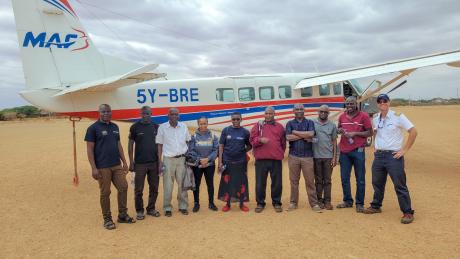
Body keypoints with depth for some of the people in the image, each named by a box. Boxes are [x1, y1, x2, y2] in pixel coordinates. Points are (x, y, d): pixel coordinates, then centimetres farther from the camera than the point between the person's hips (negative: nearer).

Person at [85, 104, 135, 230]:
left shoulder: (115, 127, 11)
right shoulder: (93, 128, -6)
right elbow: (89, 149, -8)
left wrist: (124, 162, 13)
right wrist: (93, 168, -14)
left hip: (117, 165, 6)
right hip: (102, 167, -6)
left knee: (123, 187, 6)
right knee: (105, 193, 3)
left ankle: (122, 215, 21)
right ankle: (107, 219, 17)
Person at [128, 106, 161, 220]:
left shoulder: (156, 126, 5)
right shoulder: (135, 127, -2)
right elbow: (130, 145, 0)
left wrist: (160, 160, 5)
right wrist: (131, 162, -4)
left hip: (154, 162, 3)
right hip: (140, 163, -3)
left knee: (154, 188, 10)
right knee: (139, 189, 4)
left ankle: (151, 208, 25)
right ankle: (139, 211, 18)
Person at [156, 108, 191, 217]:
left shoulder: (184, 126, 4)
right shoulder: (162, 127, -2)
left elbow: (188, 142, 12)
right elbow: (159, 145, 1)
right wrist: (160, 161, -3)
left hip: (182, 158, 2)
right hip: (168, 159, -2)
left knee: (182, 184, 6)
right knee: (168, 185, 2)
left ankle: (183, 206, 17)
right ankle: (167, 208, 12)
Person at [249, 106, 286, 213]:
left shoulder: (280, 127, 12)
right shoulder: (258, 126, 9)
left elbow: (283, 142, 15)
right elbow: (252, 140, 1)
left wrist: (281, 153, 7)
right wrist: (260, 140, -17)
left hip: (276, 159, 1)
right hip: (261, 159, -1)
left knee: (277, 182, 5)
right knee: (260, 182, 4)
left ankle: (276, 202, 20)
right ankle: (260, 203, 17)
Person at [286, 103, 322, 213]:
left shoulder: (310, 122, 9)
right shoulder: (290, 123, 10)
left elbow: (311, 134, -12)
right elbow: (288, 137, -7)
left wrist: (295, 132, -7)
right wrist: (304, 136, -7)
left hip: (307, 156, -1)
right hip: (293, 156, 1)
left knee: (310, 181, 1)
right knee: (294, 181, 6)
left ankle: (314, 203, 8)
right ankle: (293, 203, 16)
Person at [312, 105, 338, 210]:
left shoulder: (332, 125, 7)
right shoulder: (312, 123, 3)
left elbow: (334, 142, 6)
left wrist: (334, 157, 1)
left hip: (328, 156, 1)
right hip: (316, 156, -1)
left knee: (327, 180, 5)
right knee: (318, 180, 7)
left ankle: (327, 201, 12)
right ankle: (319, 200, 15)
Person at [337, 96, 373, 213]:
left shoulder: (363, 116, -3)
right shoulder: (342, 116, 9)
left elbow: (370, 132, -3)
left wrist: (355, 133, -14)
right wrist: (340, 130, -2)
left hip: (358, 151, -4)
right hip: (344, 151, 4)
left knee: (360, 179, 3)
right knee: (344, 178, 10)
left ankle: (359, 204, 14)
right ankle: (348, 201, 24)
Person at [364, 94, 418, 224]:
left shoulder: (397, 117, -9)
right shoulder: (375, 119, 9)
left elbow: (413, 131, -12)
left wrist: (404, 150, -13)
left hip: (393, 156, -6)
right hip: (378, 155, 6)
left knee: (400, 185, -3)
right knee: (377, 183, 16)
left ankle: (408, 212, 7)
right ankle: (376, 206, 32)